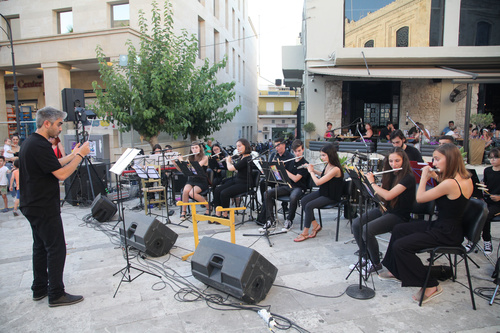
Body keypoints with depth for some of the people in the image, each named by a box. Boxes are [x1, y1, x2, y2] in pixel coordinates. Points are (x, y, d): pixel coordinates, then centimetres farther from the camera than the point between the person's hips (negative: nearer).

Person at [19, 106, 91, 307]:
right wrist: (80, 155, -15)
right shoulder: (40, 146, -21)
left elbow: (53, 166, 18)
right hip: (44, 209, -11)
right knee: (56, 249, -2)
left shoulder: (30, 142, 12)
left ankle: (39, 289, 29)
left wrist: (73, 155, 15)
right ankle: (56, 294, 7)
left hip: (33, 206, 11)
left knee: (41, 246, 18)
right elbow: (62, 174, -24)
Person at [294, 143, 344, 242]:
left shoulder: (335, 169, -26)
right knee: (303, 201, -7)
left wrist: (311, 171, -12)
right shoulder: (328, 165, 2)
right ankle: (315, 226, 4)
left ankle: (305, 233, -8)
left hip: (331, 197, -9)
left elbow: (318, 182, -28)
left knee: (309, 205, -23)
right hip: (322, 192, 9)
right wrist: (313, 170, 11)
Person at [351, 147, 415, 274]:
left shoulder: (408, 177, -17)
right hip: (384, 209, 8)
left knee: (367, 230, -27)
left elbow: (388, 195, -27)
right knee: (356, 224, -11)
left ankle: (376, 263, -4)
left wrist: (372, 183, -15)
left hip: (398, 215, -8)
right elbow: (377, 194, 12)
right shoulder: (389, 174, 8)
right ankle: (367, 257, 5)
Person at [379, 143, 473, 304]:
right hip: (445, 226, 10)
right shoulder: (467, 180, 1)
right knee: (398, 229, 17)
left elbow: (420, 198, -16)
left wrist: (424, 176, -4)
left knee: (400, 246, -16)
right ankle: (395, 271, 30)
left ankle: (431, 286, -4)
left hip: (445, 234, -10)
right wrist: (436, 177, 10)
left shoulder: (450, 184, -27)